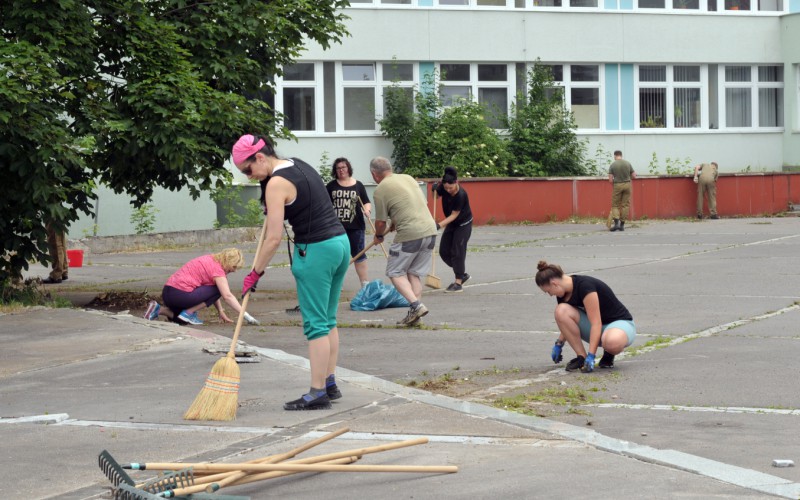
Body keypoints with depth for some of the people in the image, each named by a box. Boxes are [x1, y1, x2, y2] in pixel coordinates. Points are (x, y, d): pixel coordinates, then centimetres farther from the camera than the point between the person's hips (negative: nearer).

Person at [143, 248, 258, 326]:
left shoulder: (210, 261, 18)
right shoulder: (217, 268, -11)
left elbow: (213, 293, 21)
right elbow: (227, 296, -18)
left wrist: (221, 312, 16)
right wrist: (245, 315, -17)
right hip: (181, 294, -9)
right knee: (219, 289, -5)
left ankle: (159, 309, 13)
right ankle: (189, 313, -6)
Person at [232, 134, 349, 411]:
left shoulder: (277, 183, -15)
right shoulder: (300, 164, 12)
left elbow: (274, 237, -16)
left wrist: (255, 272, -7)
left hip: (315, 251, -9)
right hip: (341, 242, 9)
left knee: (316, 325, -4)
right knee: (328, 321, 16)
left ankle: (318, 393, -1)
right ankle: (329, 383, 21)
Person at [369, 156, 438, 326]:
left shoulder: (381, 190, -6)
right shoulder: (408, 178, 15)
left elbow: (380, 222, 0)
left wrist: (378, 236, 22)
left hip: (410, 235, -7)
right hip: (430, 229, 7)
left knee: (395, 272, 7)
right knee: (415, 273, 15)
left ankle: (416, 305, -10)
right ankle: (414, 315, 11)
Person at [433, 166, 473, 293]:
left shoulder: (461, 195, -31)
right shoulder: (444, 188, -14)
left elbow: (454, 215, -28)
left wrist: (440, 224, -37)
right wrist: (436, 188, -17)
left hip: (463, 224, -8)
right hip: (451, 224, 8)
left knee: (457, 252, -10)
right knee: (444, 251, 6)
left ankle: (458, 283, -3)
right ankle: (462, 274, 20)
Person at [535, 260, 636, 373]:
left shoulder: (584, 286, -27)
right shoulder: (563, 293, -2)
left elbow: (596, 324, -30)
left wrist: (591, 356, -33)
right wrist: (558, 345, 18)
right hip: (595, 329, 7)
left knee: (612, 342, -45)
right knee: (561, 311, -19)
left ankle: (608, 354, -7)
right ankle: (582, 357, -11)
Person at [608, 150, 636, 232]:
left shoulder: (613, 165, -5)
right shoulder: (628, 163, 1)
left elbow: (610, 180, -8)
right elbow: (634, 176, 4)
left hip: (617, 185, -2)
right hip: (627, 185, 2)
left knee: (615, 205, 7)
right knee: (625, 205, 8)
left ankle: (616, 223, -11)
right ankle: (622, 225, 7)